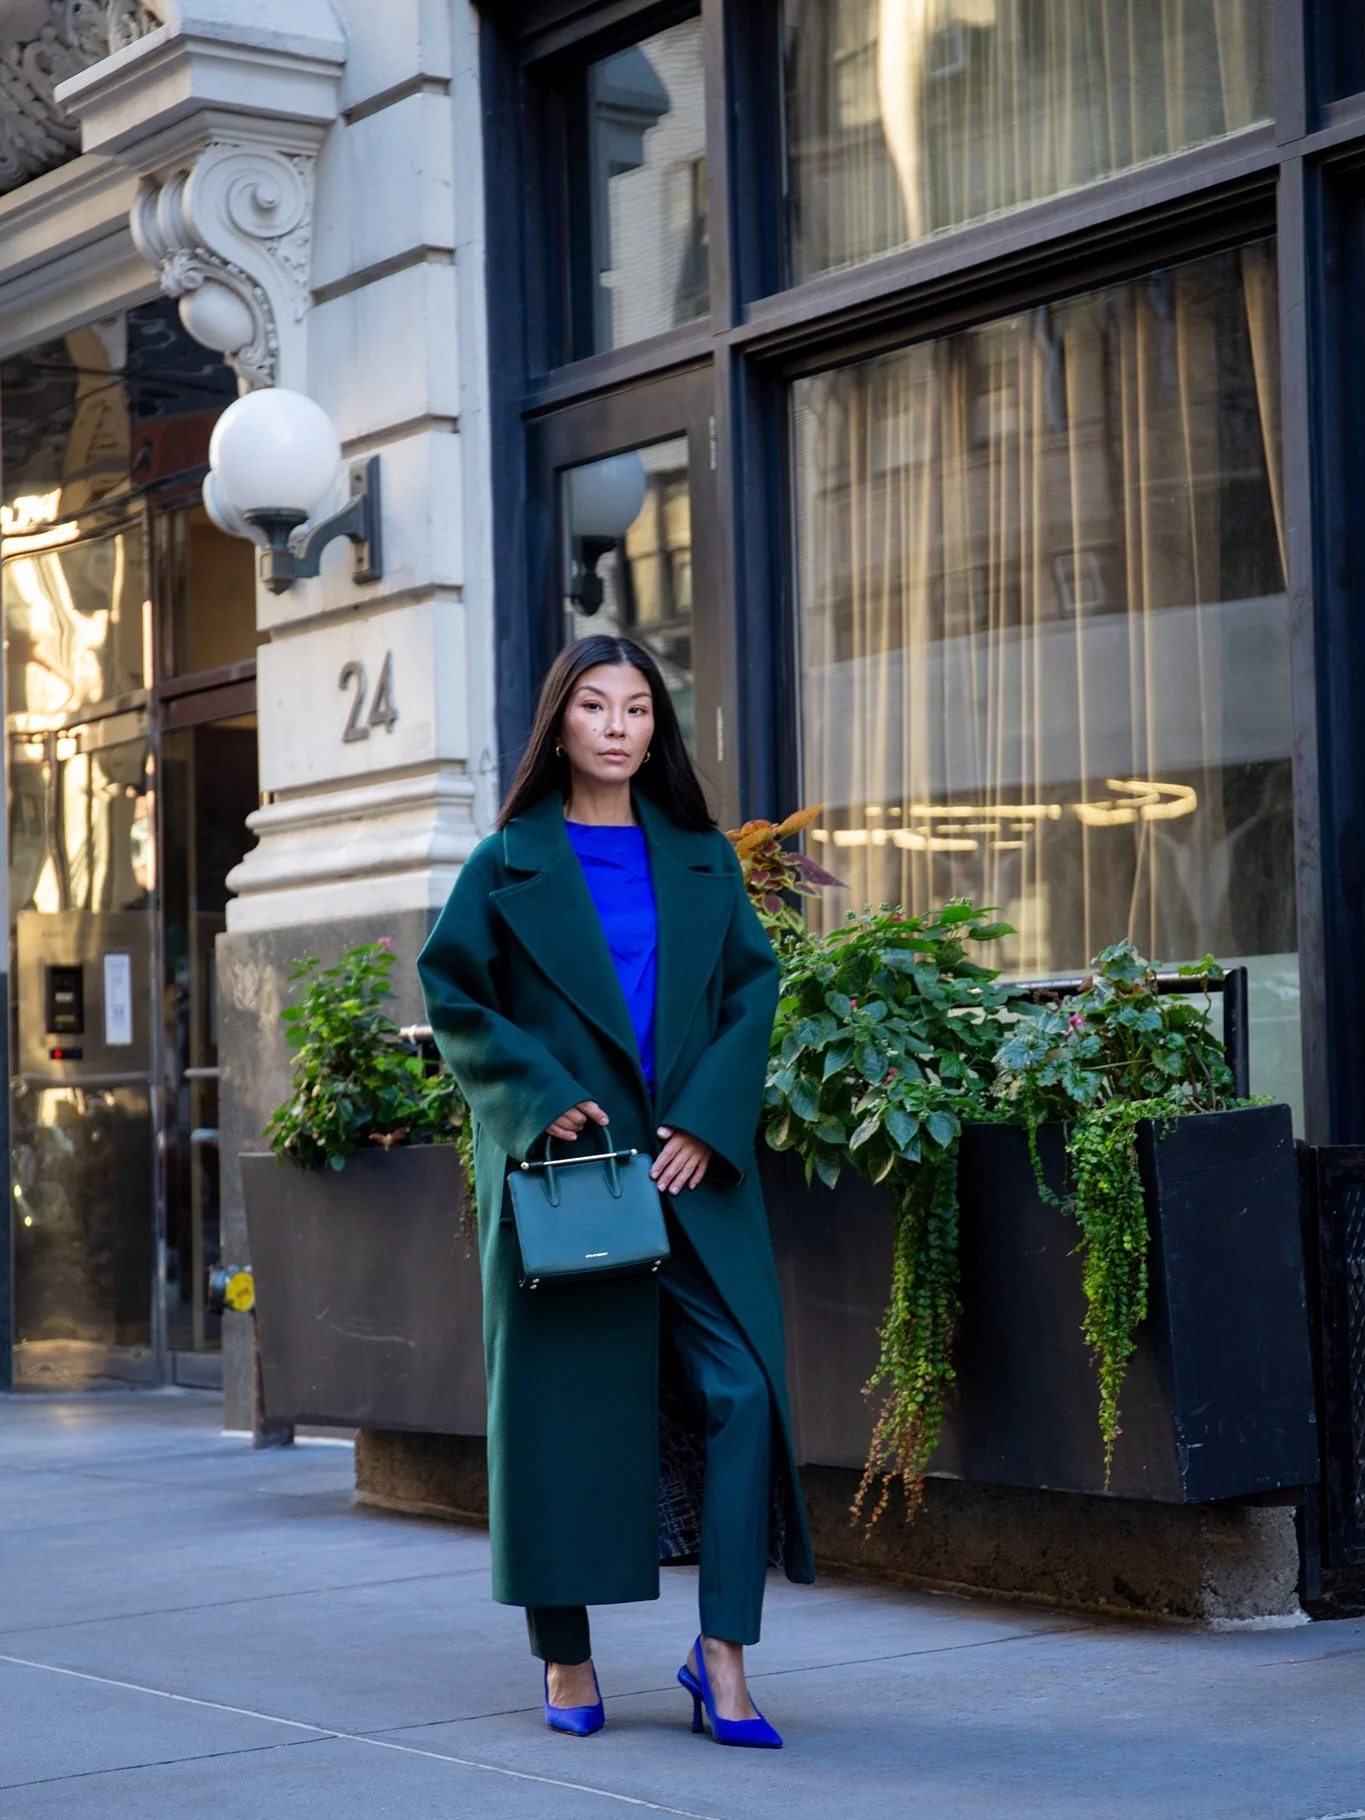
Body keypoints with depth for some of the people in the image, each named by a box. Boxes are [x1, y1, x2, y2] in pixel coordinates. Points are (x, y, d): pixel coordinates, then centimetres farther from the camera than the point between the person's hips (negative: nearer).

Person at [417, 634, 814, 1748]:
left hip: (691, 1169, 2)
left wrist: (708, 1121, -6)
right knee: (561, 1407, 1)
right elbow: (454, 994, 1)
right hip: (560, 1165, -2)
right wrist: (540, 1098, -11)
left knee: (739, 1391, -11)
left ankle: (723, 1654, -5)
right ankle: (566, 1657, 14)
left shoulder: (701, 862, 11)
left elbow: (754, 989, 7)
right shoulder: (510, 865, 5)